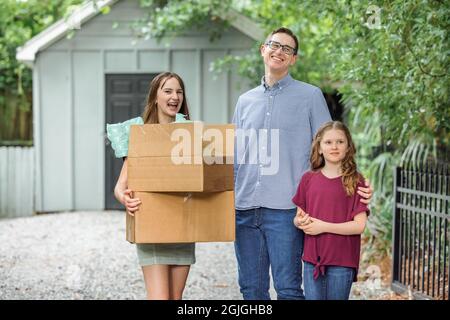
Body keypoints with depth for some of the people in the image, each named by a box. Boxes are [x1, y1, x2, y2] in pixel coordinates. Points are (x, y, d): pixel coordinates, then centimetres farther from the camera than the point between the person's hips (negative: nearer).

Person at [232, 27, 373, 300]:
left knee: (288, 289, -4)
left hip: (285, 208, -4)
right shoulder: (245, 101, 17)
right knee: (251, 288, 9)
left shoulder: (310, 96, 5)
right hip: (245, 209, 5)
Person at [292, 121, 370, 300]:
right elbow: (297, 218, 12)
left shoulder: (355, 182, -5)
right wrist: (300, 222, -11)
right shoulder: (308, 179, 5)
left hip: (342, 261, -3)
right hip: (312, 259, 3)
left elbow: (359, 225, -10)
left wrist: (323, 226, -16)